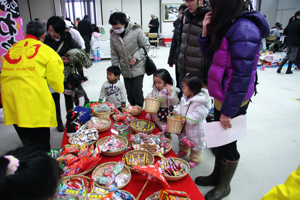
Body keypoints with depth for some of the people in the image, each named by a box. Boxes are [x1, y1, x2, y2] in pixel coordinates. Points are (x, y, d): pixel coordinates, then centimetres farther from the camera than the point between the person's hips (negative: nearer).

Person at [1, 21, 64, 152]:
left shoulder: (12, 49, 11)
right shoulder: (46, 50, -3)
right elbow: (56, 79, -3)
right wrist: (60, 88, 17)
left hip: (11, 103, 5)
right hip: (36, 106, -5)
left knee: (27, 145, 20)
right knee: (41, 146, 8)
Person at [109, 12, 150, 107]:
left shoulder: (136, 30, -14)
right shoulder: (113, 34, -1)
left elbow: (146, 46, -5)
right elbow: (114, 54, 7)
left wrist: (136, 56, -19)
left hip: (138, 68, -4)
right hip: (125, 70, 4)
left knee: (137, 92, -5)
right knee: (129, 93, 10)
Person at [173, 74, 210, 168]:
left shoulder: (200, 102, -29)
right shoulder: (185, 97, -2)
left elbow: (199, 114, -32)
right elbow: (181, 105, 12)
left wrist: (187, 119, -35)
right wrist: (177, 110, -7)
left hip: (194, 128, -8)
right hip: (183, 126, 9)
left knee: (195, 143, 11)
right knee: (182, 137, 28)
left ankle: (195, 159, 33)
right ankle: (183, 151, 55)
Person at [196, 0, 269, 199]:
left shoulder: (243, 29, -21)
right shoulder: (230, 25, 8)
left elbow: (242, 76, -23)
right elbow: (213, 57, 13)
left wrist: (228, 110, -19)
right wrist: (206, 33, -2)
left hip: (233, 100, -8)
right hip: (221, 97, 9)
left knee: (228, 143, 9)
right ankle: (217, 176, 41)